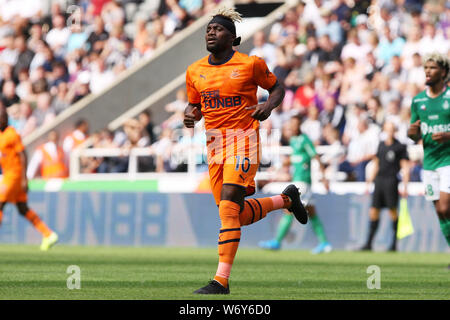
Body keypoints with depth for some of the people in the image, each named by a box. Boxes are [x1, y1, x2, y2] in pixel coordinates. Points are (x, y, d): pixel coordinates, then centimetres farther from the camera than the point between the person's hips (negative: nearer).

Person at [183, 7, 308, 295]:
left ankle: (222, 280, -18)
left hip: (243, 139, -6)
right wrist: (190, 115, -3)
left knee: (228, 208, -18)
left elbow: (277, 88, 9)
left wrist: (269, 105, -12)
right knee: (237, 215, 9)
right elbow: (194, 105, 20)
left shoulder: (250, 64, -4)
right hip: (214, 142, 6)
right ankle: (285, 199, 37)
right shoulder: (195, 71, 9)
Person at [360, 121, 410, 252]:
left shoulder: (400, 147, 0)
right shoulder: (381, 145, 16)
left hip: (391, 181, -5)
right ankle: (369, 243, 4)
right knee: (373, 212, 1)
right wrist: (369, 182, 21)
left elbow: (405, 168, -2)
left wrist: (405, 187, -9)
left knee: (392, 211, -8)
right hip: (379, 181, 5)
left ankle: (394, 243, -1)